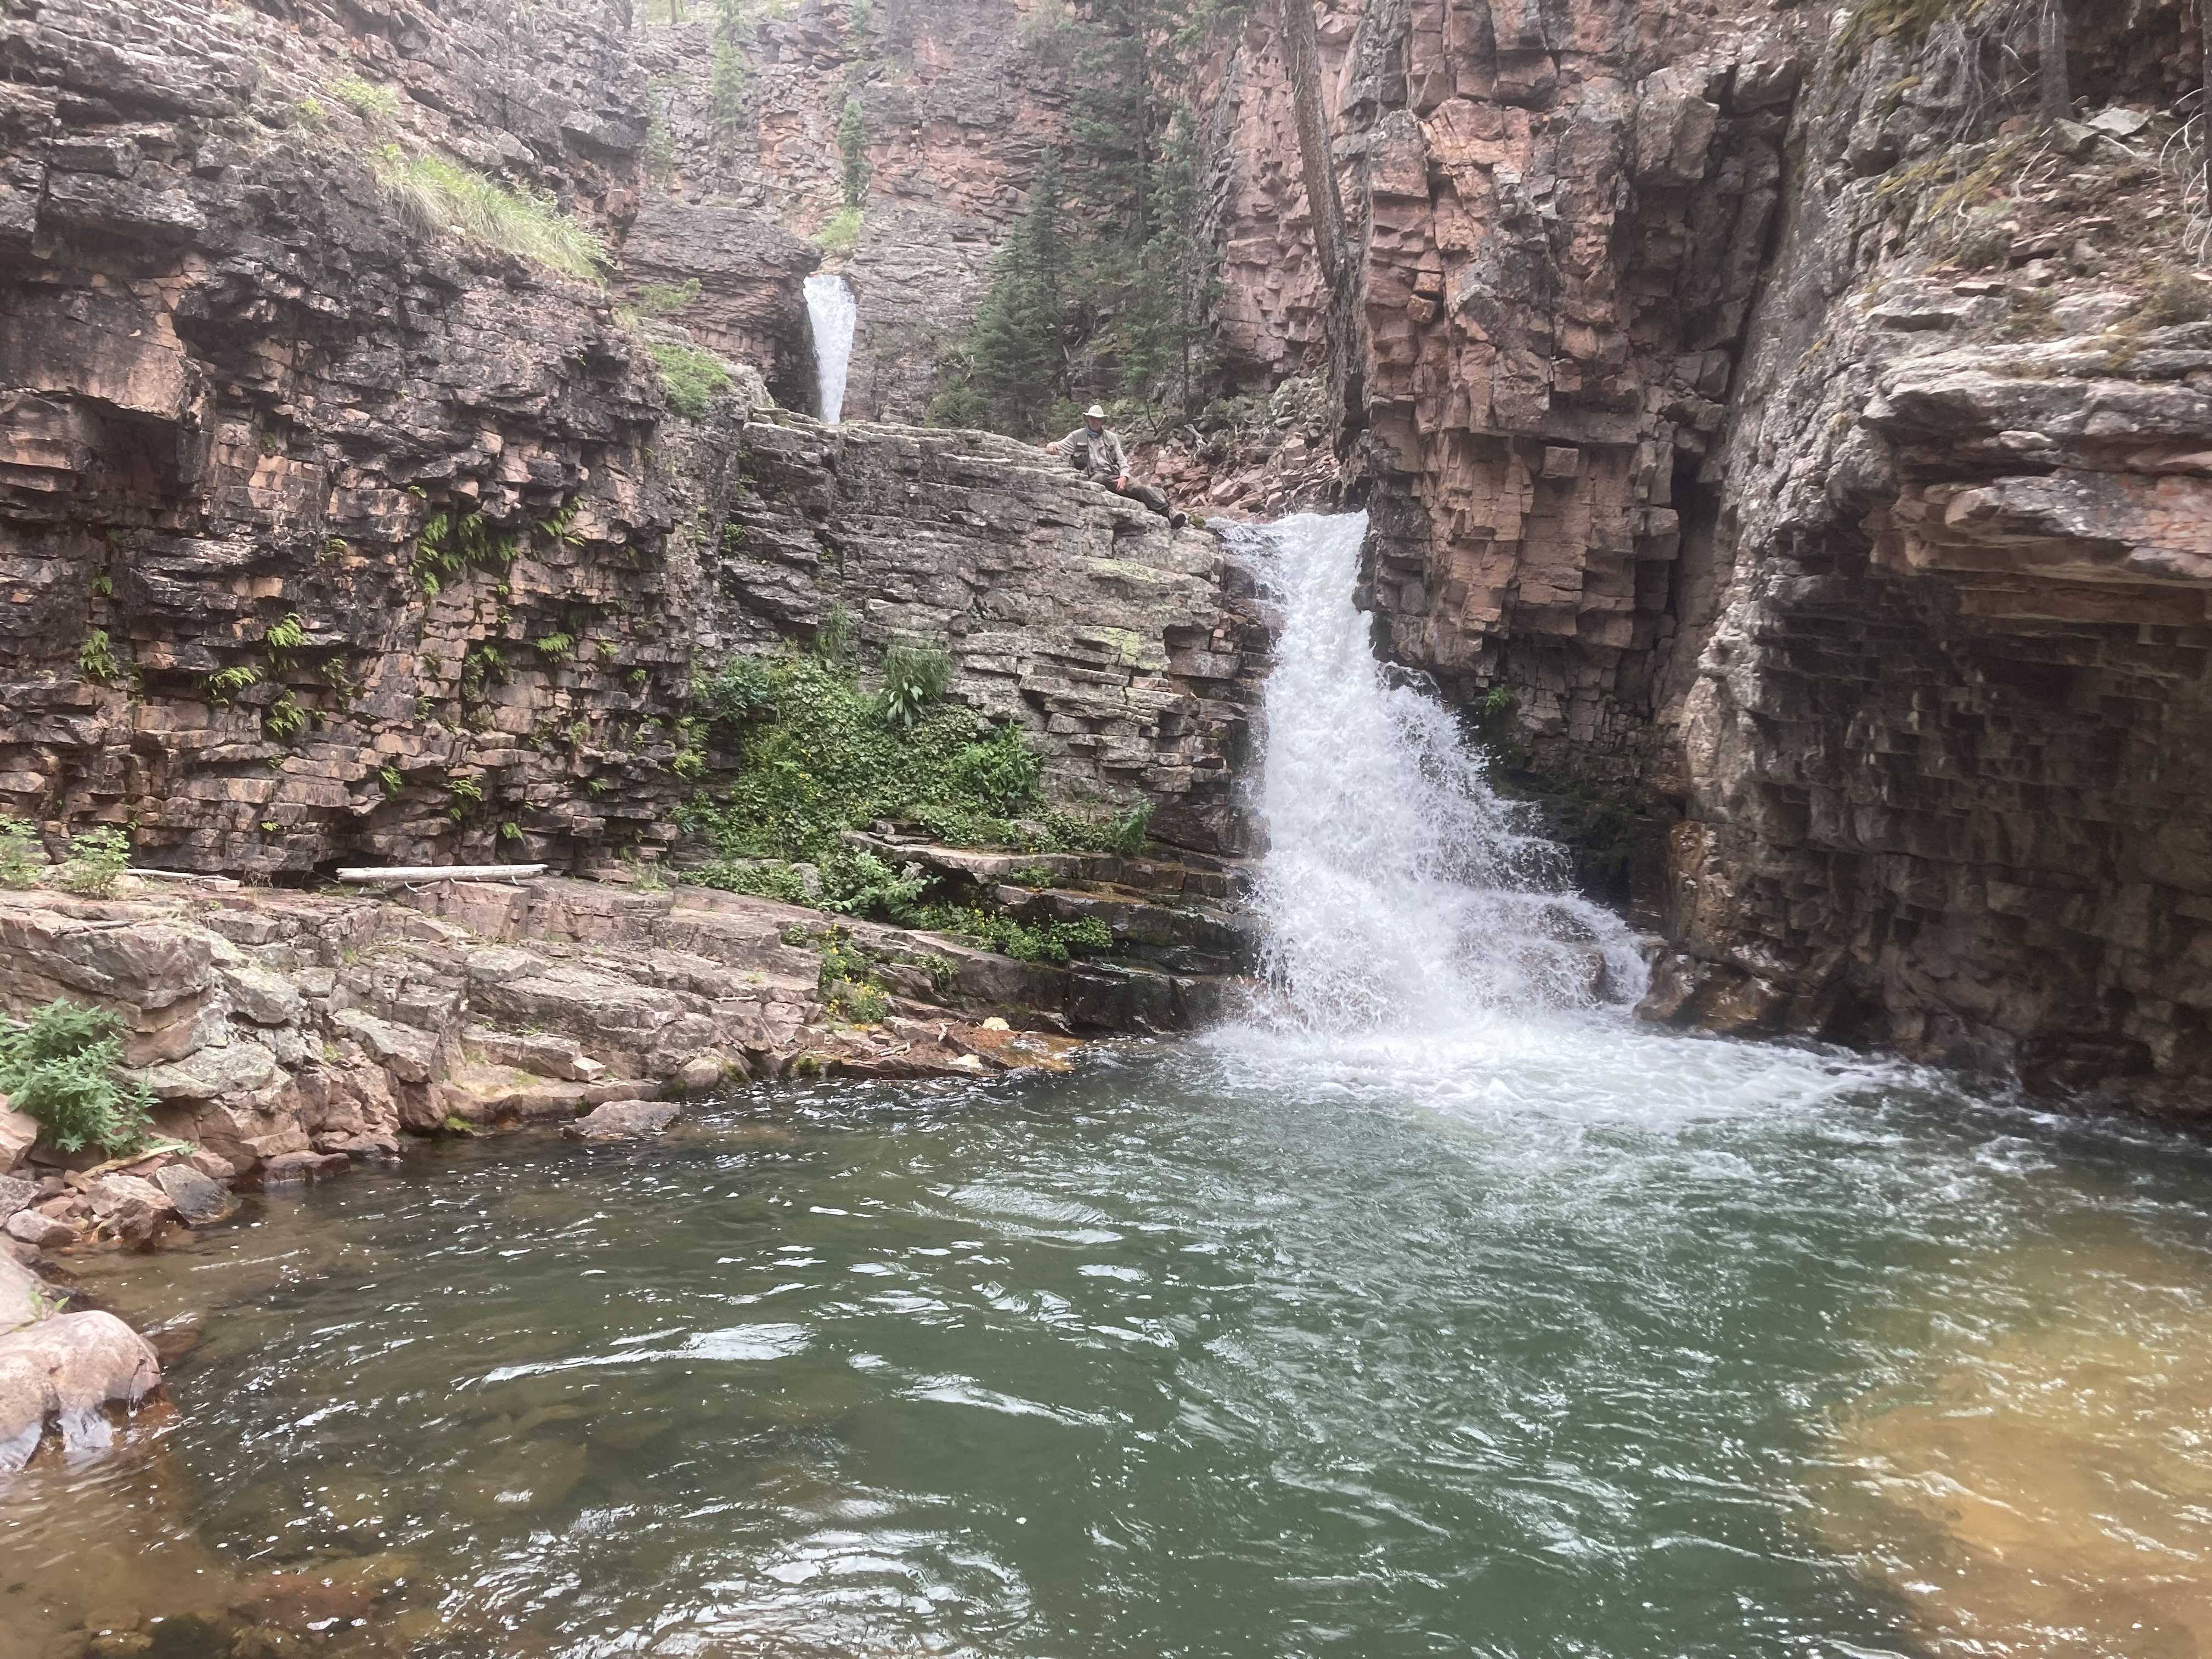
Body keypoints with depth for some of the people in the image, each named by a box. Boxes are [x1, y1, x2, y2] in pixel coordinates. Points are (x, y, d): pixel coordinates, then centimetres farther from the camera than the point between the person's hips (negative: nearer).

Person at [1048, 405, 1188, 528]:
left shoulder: (1112, 438, 22)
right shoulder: (1077, 436, 14)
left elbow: (1122, 460, 17)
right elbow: (1059, 448, 11)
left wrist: (1123, 477, -4)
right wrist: (1052, 446, -15)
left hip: (1115, 476, 2)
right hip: (1095, 476, -2)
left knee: (1141, 489, -24)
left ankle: (1169, 512, -41)